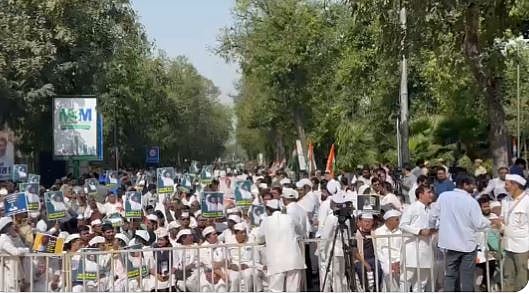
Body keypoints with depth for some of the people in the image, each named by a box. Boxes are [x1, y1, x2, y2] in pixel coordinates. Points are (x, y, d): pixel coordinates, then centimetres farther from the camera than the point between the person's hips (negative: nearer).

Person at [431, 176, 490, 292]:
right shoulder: (471, 201, -14)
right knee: (467, 277, 5)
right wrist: (489, 222, 8)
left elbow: (434, 217, 4)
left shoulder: (443, 196, -4)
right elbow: (479, 224, -13)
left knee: (450, 275, 11)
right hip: (467, 243, -3)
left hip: (450, 242, 3)